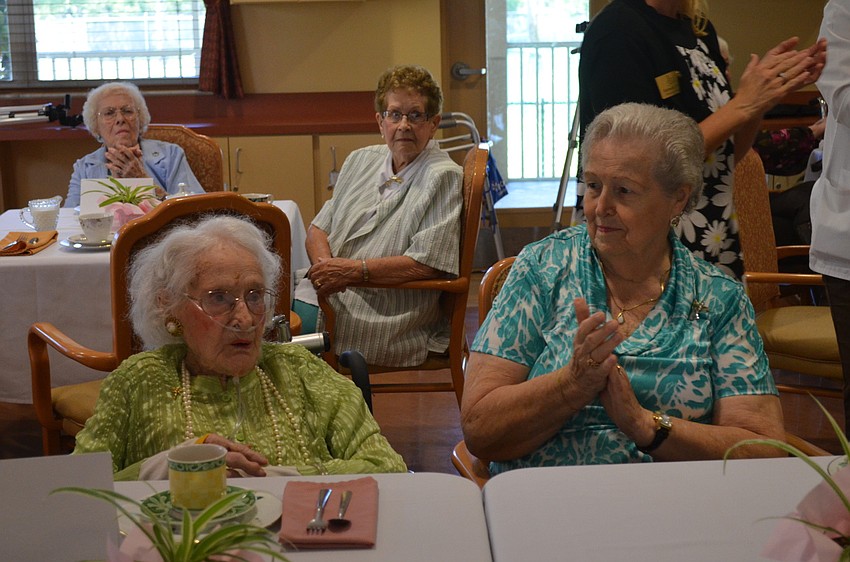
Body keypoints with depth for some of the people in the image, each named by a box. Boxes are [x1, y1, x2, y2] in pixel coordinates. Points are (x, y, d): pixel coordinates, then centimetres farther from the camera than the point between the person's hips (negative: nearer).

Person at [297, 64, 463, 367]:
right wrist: (324, 265, -5)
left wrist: (355, 270, -17)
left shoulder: (443, 177, -5)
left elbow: (428, 263, -14)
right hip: (324, 293, 6)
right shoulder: (360, 161, 17)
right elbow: (318, 229, 18)